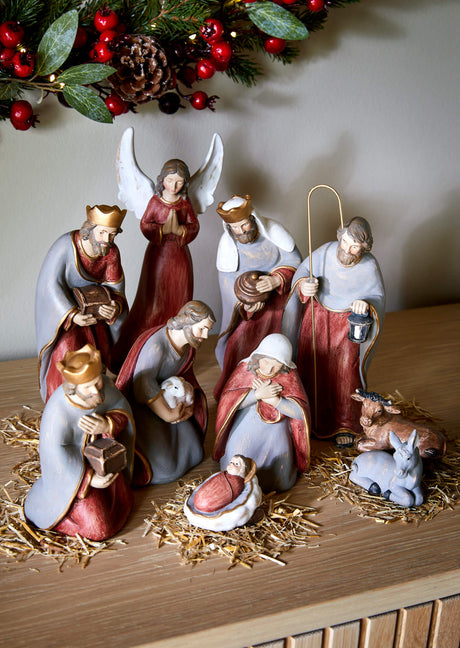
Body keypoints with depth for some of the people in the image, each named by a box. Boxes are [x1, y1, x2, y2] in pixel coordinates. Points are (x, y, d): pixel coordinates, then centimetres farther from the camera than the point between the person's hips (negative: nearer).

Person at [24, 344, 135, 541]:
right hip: (75, 467, -6)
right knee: (98, 529, -2)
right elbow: (55, 453, -28)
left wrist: (107, 425, -32)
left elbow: (123, 412, -9)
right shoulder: (58, 412, -36)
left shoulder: (104, 385, -20)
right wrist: (89, 478, -26)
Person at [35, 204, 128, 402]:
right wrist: (73, 315, -36)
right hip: (59, 302, -4)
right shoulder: (66, 245, -31)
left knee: (99, 344, -2)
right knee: (67, 347, -14)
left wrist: (115, 306, -29)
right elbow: (51, 284, -27)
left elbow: (115, 284, -7)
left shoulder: (112, 252, -17)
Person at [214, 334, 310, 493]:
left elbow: (301, 412, -14)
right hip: (246, 424, 0)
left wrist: (273, 399, -25)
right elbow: (227, 401, -16)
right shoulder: (245, 368, -9)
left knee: (280, 482, -11)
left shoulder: (289, 375, -10)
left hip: (276, 427, 0)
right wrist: (258, 394, -27)